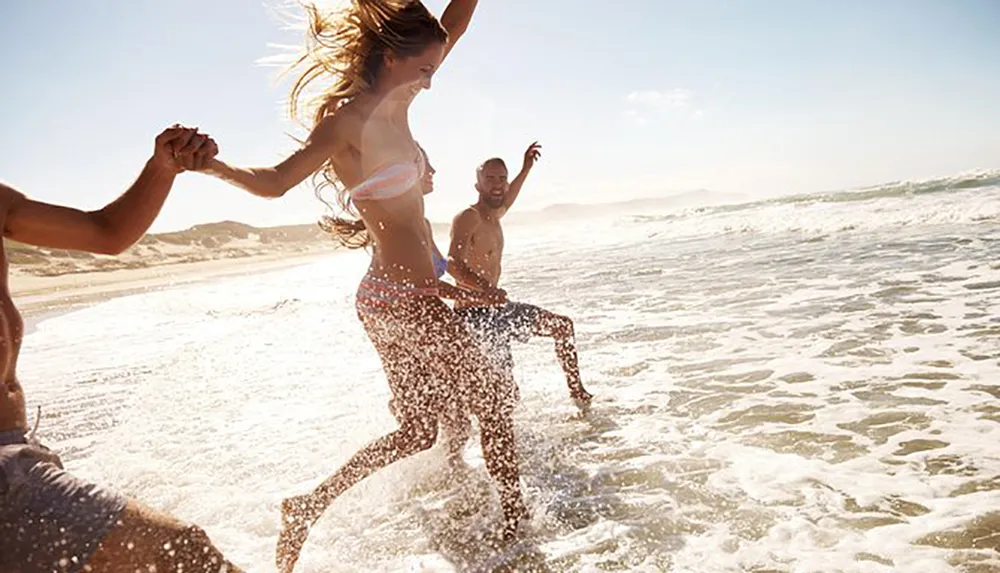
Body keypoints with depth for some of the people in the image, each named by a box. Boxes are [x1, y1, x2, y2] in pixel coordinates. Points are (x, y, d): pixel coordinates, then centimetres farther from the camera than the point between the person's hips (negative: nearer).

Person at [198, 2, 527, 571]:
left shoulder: (395, 107, 9)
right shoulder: (348, 122, -14)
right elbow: (276, 182, -19)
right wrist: (213, 165, -34)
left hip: (390, 297, 9)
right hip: (407, 300, -9)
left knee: (417, 430, 19)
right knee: (491, 393, 11)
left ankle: (311, 506, 20)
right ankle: (517, 520, 29)